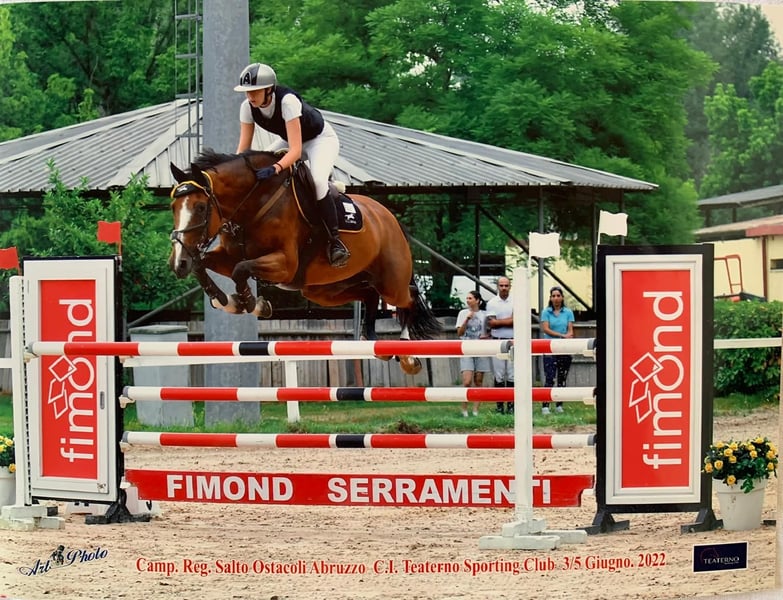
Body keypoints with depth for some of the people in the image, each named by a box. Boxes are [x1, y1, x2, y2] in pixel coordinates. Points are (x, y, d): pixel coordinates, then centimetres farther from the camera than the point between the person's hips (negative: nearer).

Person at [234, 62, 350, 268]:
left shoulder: (287, 101, -37)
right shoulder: (247, 108, -19)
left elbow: (295, 150, -42)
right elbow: (243, 149, -14)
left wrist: (275, 169, -58)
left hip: (322, 139, -7)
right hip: (289, 140, 7)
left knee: (317, 180, -33)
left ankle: (335, 241, -23)